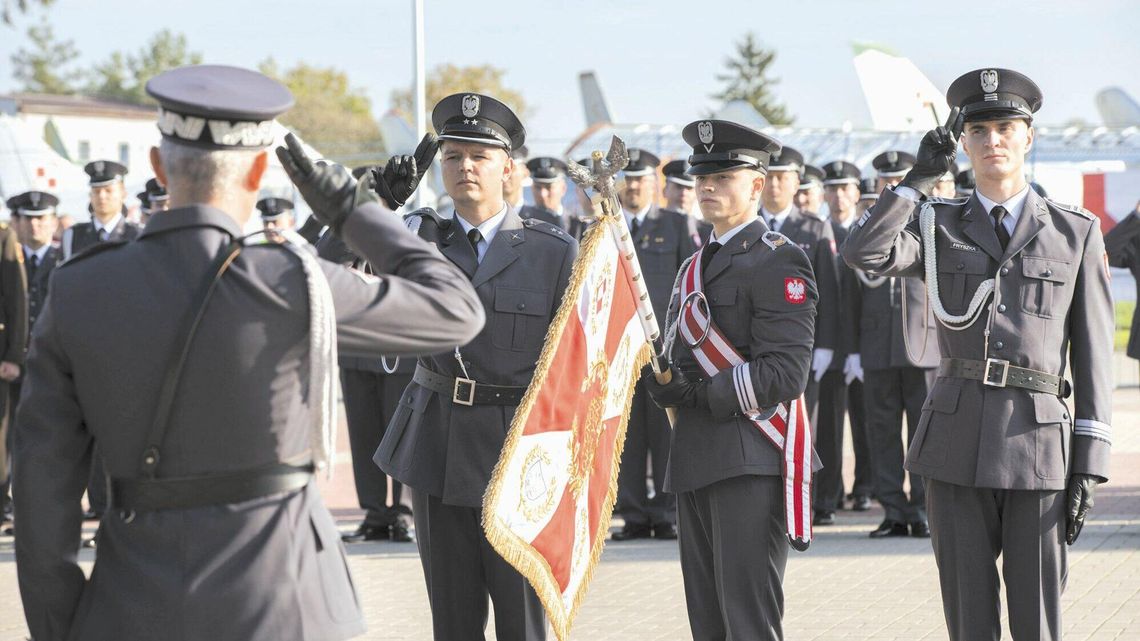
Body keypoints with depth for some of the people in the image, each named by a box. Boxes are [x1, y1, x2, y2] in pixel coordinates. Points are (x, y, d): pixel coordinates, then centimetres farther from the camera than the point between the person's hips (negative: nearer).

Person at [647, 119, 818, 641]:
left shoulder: (778, 261, -8)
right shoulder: (695, 266, 20)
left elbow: (785, 373, -16)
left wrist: (702, 395, -14)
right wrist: (665, 384, -1)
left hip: (751, 460, -9)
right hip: (695, 462, 9)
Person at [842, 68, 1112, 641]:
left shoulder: (1076, 233, 7)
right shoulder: (938, 227, 11)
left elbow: (1093, 358, 5)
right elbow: (862, 253, -11)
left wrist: (1089, 465, -1)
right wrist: (921, 177, -4)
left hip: (1039, 444, -1)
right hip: (956, 445, 1)